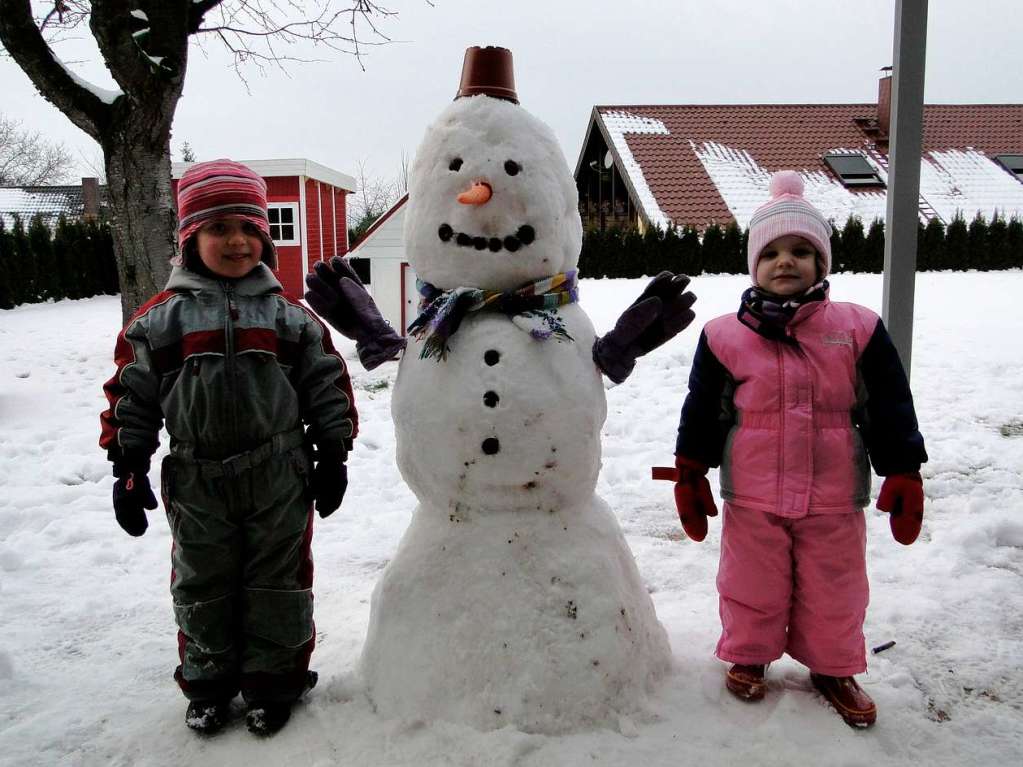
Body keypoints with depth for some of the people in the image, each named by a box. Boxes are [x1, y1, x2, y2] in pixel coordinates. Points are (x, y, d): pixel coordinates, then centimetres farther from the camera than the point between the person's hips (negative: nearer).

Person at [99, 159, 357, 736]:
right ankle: (209, 685, 34)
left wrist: (333, 457, 1)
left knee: (278, 583, 10)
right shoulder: (159, 319, 0)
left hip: (279, 477, 0)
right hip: (196, 478, 1)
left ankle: (274, 682, 28)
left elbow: (328, 387, 3)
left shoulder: (291, 317, 1)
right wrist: (128, 469, 2)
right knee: (202, 586, 14)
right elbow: (131, 396, 4)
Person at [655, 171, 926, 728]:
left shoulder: (857, 329, -3)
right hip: (753, 498, -1)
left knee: (834, 590, 15)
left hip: (835, 498, 1)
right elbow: (700, 414, 2)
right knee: (753, 587, 14)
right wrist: (689, 478, 3)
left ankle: (833, 667, 38)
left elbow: (891, 410, 2)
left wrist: (903, 476, 1)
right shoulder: (725, 337, -5)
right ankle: (748, 656, 38)